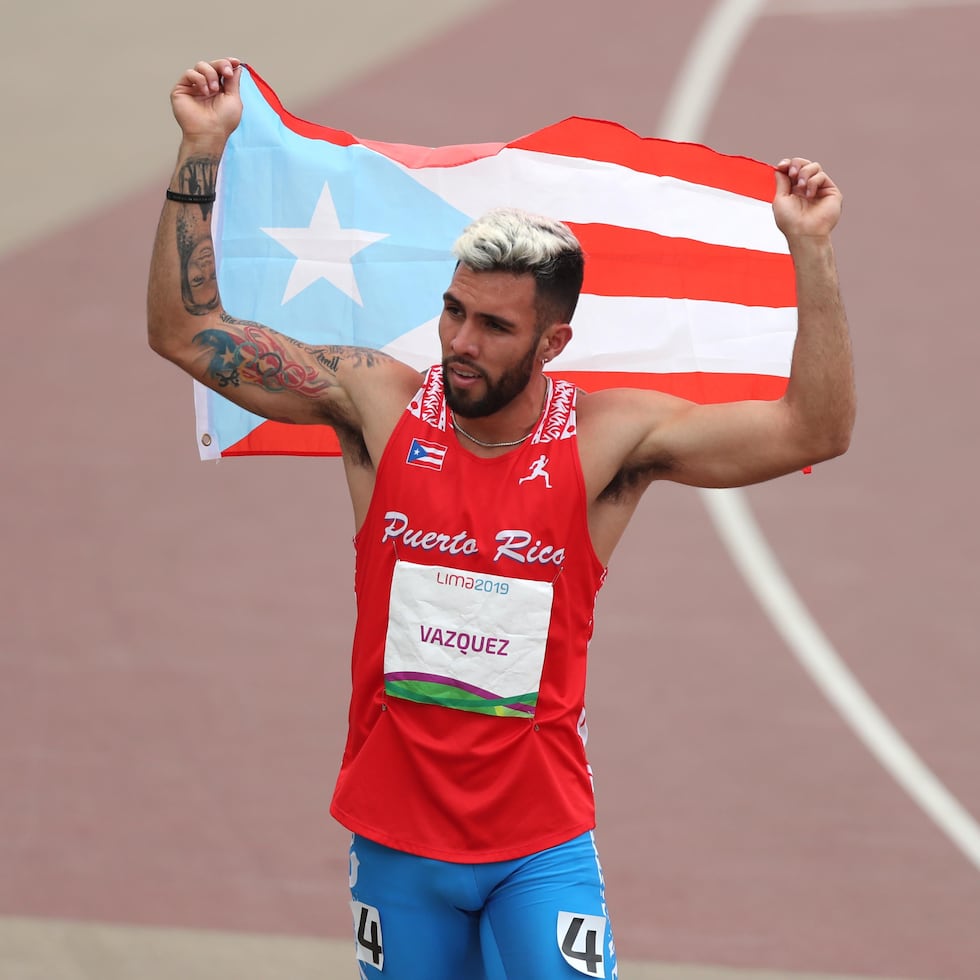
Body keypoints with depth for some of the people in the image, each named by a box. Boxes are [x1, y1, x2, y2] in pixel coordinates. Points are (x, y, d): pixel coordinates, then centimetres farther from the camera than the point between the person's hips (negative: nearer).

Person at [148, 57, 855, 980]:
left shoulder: (607, 439, -8)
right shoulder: (379, 403, -4)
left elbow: (813, 431, -11)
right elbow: (184, 331, 0)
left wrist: (810, 250, -18)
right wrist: (201, 153, -7)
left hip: (541, 846, -2)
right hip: (394, 833, 2)